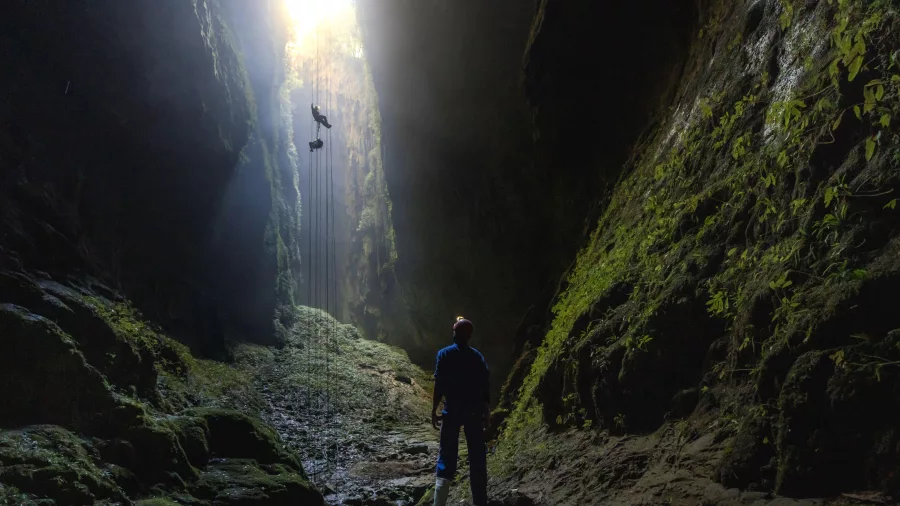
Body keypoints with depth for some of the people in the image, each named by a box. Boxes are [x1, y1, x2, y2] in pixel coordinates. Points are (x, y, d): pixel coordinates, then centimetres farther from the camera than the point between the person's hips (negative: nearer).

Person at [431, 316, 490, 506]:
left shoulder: (445, 354, -2)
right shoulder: (477, 356, 5)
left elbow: (439, 384, -8)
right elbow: (485, 385, 3)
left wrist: (434, 409, -3)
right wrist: (486, 410, 11)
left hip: (452, 410, -2)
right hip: (474, 411, 2)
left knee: (447, 455, 1)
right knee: (477, 456, 8)